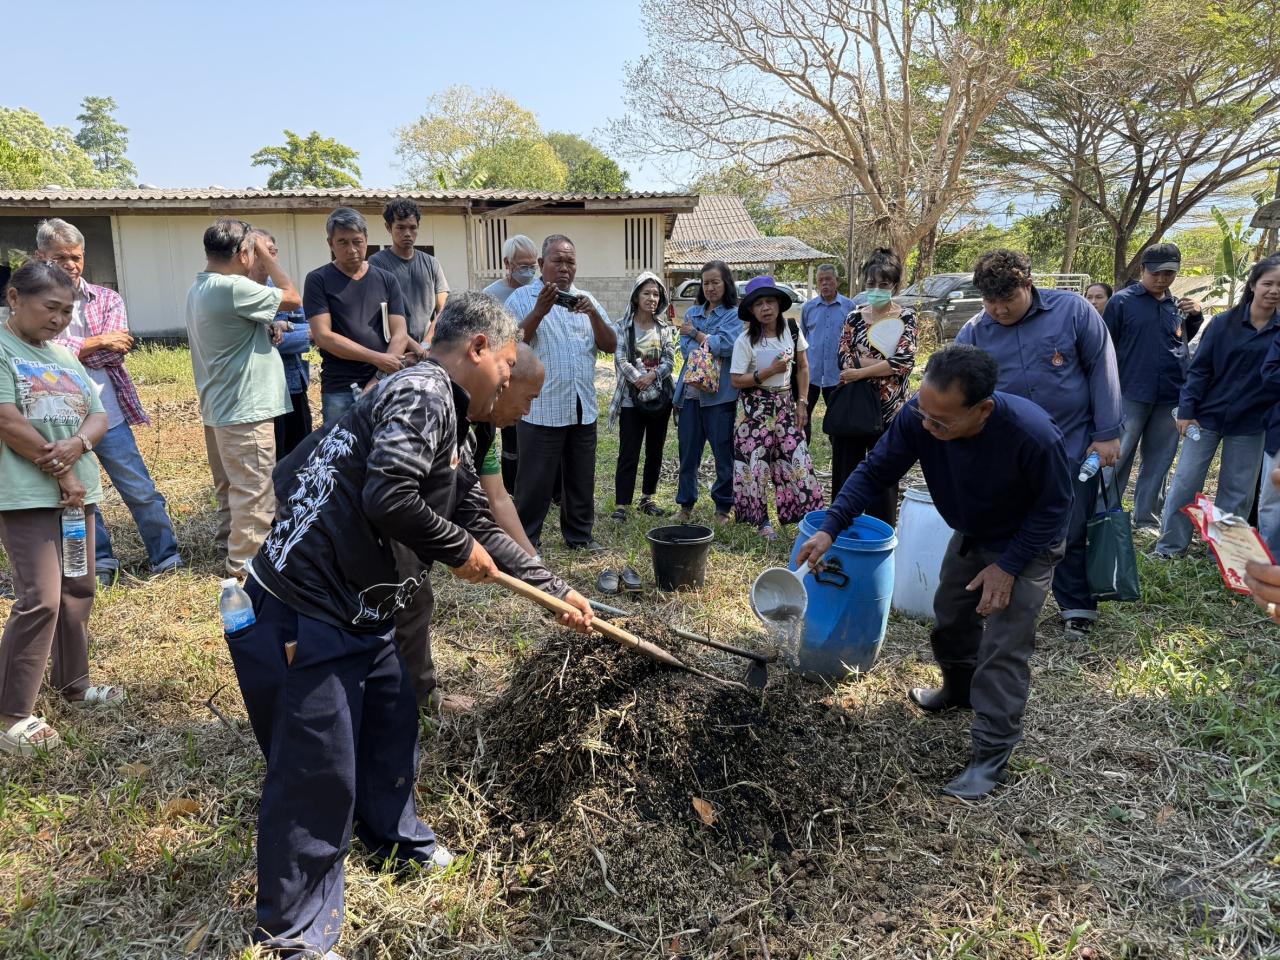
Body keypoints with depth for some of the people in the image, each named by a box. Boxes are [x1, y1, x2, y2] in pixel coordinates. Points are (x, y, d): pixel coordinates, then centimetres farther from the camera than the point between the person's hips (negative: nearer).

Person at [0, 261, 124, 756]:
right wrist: (62, 472, -12)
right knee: (41, 599, -11)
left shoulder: (65, 356, 14)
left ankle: (73, 683, 30)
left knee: (78, 590, 14)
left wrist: (78, 446, -12)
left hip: (77, 489, 7)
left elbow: (98, 416, 10)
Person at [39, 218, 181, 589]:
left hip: (109, 416, 0)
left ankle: (167, 559, 18)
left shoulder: (107, 299, 2)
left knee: (141, 493, 5)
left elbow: (117, 350, -11)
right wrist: (97, 342, -14)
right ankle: (100, 565, 28)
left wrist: (67, 350, -13)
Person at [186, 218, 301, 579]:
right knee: (255, 490, -1)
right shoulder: (233, 287, -20)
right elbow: (292, 299, -13)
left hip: (218, 408, 10)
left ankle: (228, 541, 35)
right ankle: (245, 561, 5)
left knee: (230, 486, 22)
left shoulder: (199, 289, 11)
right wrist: (268, 257, -4)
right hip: (245, 409, -10)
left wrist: (265, 329, 3)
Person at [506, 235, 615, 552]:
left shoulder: (586, 300, 13)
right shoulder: (522, 298, -1)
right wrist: (539, 311, -23)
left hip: (583, 409, 5)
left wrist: (593, 313, -12)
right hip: (541, 409, -5)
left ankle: (580, 535, 26)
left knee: (581, 478, 13)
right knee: (535, 481, 0)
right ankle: (526, 540, 12)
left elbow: (611, 345, 4)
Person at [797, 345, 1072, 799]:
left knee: (1004, 648, -9)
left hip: (1027, 544, -5)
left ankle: (991, 755, 3)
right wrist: (830, 529, -28)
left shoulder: (1034, 434, -40)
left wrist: (1008, 566, -24)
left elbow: (1054, 507, -23)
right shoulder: (919, 416, -31)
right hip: (971, 535, 5)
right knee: (950, 621, 19)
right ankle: (961, 689, 48)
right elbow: (874, 471, -19)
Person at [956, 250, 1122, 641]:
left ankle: (1077, 609, 25)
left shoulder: (1072, 310, -9)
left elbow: (1102, 370, -4)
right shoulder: (974, 333, -5)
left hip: (1074, 446, -1)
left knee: (1069, 533, 7)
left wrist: (1107, 434, -6)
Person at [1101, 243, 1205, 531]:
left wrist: (1196, 315, 6)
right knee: (1116, 459, -2)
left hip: (1171, 399, 5)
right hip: (1131, 396, -5)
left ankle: (1147, 518, 19)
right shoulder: (1122, 302, -3)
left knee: (1159, 463, 9)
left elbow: (1188, 343, 24)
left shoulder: (1178, 306, 11)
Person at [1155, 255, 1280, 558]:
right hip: (1208, 416, -1)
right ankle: (1171, 545, 12)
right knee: (1186, 482, 1)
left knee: (1237, 491, 8)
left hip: (1250, 425, 1)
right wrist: (1186, 410, -9)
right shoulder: (1224, 323, -2)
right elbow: (1199, 369, -3)